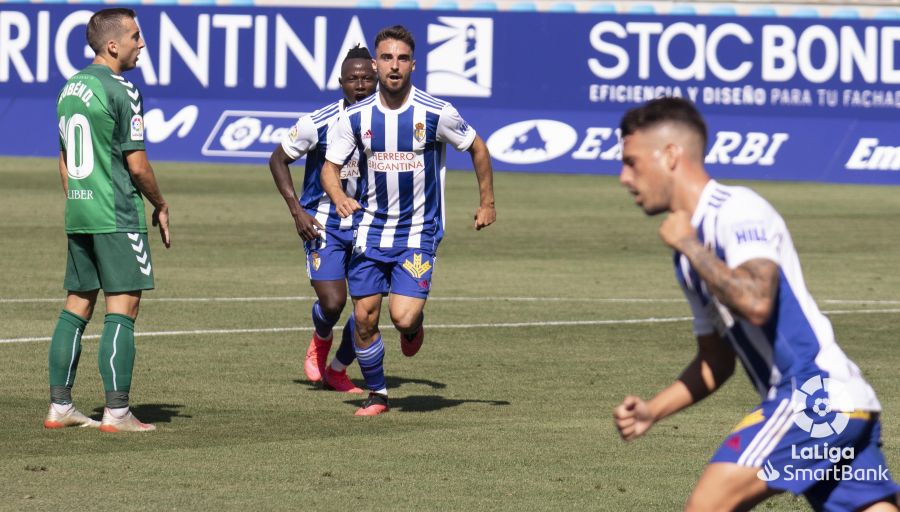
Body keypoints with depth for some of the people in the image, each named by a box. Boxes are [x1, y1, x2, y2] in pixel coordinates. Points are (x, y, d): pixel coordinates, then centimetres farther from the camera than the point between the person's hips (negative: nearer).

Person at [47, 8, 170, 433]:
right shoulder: (120, 91, -13)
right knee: (123, 307, -6)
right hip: (118, 216, -8)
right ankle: (116, 411, -9)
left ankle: (59, 406, 12)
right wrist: (160, 205, 2)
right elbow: (136, 163, -13)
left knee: (77, 305, 12)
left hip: (78, 213, 8)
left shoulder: (70, 89, 12)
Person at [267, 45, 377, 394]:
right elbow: (278, 159, -2)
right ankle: (320, 339, 21)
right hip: (323, 225, -3)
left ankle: (337, 371, 21)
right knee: (332, 302, -17)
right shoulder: (318, 123, -15)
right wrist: (296, 210, -10)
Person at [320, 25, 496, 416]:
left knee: (403, 318, -15)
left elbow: (477, 148, 6)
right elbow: (330, 165, 5)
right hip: (370, 230, 3)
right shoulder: (356, 117, -3)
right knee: (364, 318, -1)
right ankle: (376, 394, 19)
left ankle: (415, 326, 23)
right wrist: (339, 197, -17)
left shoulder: (436, 114, -10)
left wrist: (487, 203, 10)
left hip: (419, 233, -3)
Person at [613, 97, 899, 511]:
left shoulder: (737, 211, -9)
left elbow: (755, 302, -27)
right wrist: (652, 411, 12)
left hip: (816, 396, -10)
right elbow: (716, 361, 26)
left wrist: (688, 246, -14)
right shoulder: (691, 255, 20)